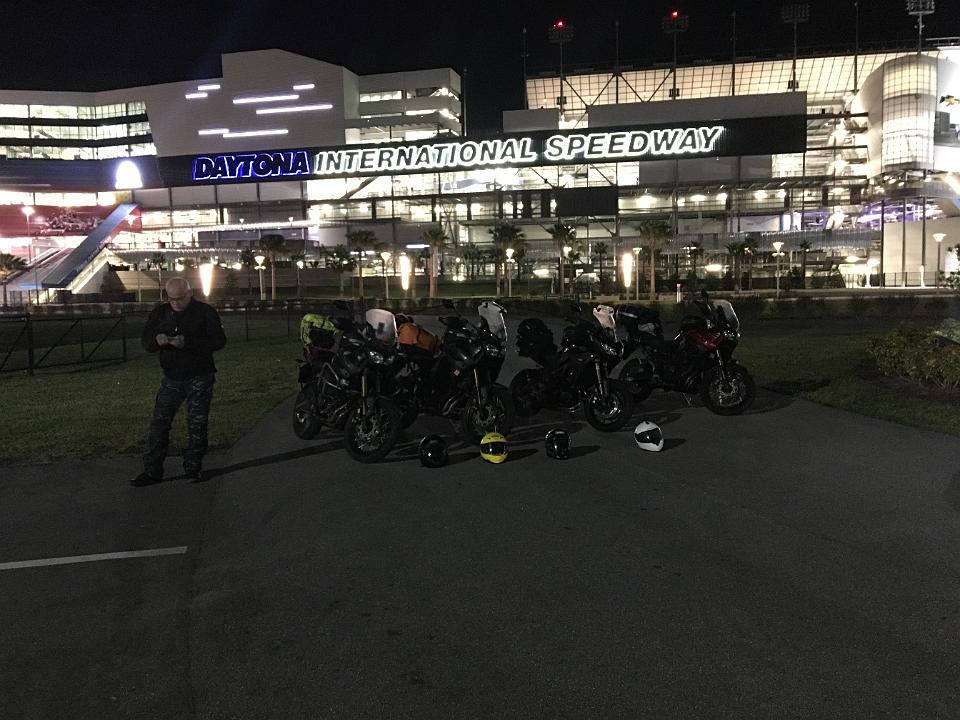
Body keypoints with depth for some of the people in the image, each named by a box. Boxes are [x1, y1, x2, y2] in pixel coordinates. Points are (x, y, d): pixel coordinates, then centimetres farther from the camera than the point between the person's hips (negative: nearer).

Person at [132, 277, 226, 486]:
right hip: (171, 378, 4)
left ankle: (193, 469, 14)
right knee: (159, 423, 1)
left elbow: (219, 340, -14)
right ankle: (152, 471, 8)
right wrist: (157, 340, -18)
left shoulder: (205, 312, -6)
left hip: (199, 378, -3)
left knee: (196, 425, 2)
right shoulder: (160, 313, 7)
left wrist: (188, 343, -26)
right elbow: (145, 342, 8)